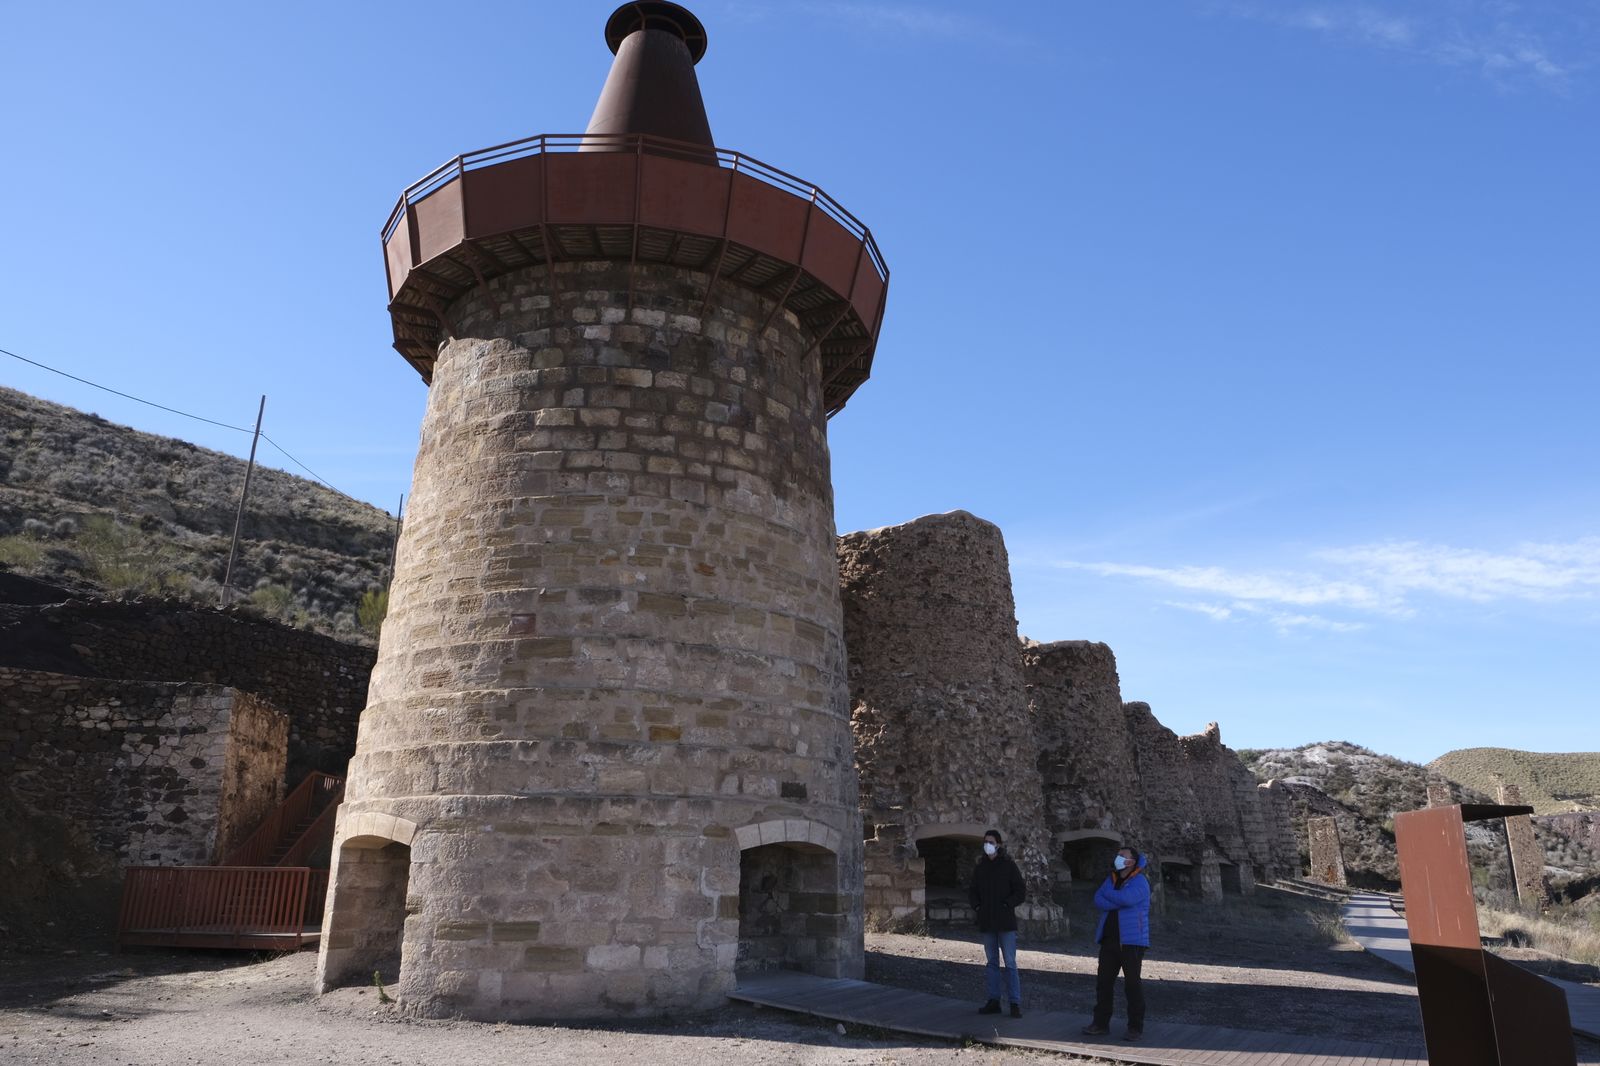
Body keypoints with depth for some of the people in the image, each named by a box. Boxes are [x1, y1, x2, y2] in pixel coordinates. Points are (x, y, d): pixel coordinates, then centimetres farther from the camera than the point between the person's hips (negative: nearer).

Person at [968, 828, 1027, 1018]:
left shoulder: (1008, 866, -4)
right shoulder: (980, 867, 9)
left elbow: (1021, 891, -4)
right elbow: (972, 891, 17)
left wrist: (1007, 905, -12)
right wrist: (977, 906, 2)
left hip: (1005, 923, -5)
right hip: (986, 923, 5)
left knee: (1010, 963, -4)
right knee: (991, 962, 10)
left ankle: (1015, 1003, 0)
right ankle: (994, 1001, 17)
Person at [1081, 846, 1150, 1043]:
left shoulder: (1139, 882, -7)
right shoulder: (1111, 879, 14)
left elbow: (1125, 898, -25)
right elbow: (1098, 901, 1)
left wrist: (1107, 894, -7)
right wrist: (1118, 903, -15)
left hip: (1131, 941, -7)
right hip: (1109, 939, 7)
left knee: (1132, 984, -1)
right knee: (1103, 982, 7)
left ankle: (1135, 1027, 8)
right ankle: (1101, 1023, 15)